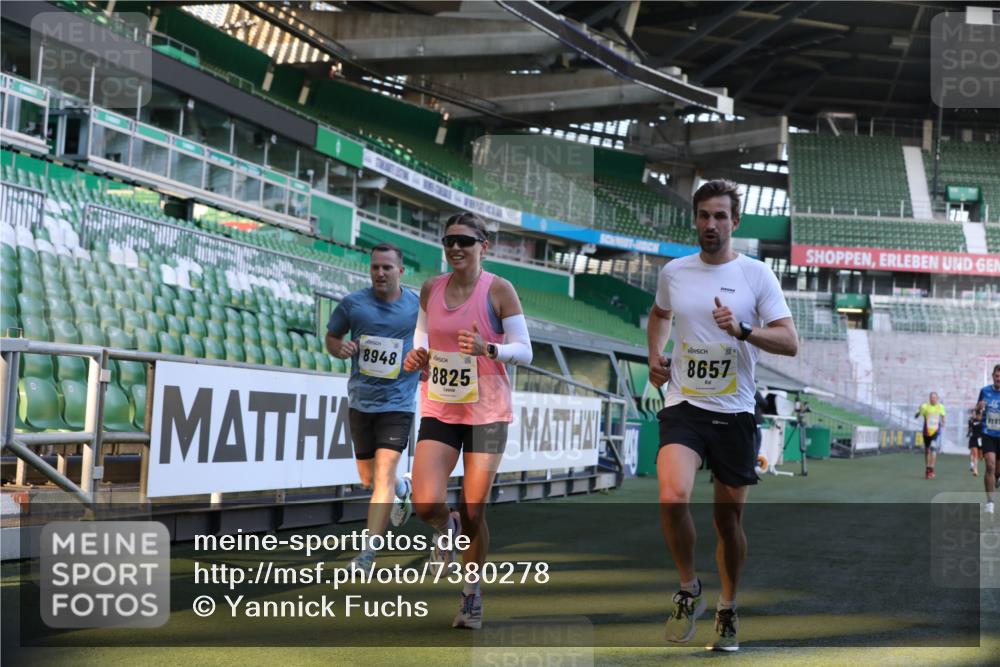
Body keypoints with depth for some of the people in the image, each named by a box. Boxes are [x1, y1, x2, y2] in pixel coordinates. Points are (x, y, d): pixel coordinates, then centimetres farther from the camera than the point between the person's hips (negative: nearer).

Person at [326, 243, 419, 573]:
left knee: (383, 476, -15)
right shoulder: (352, 304, 0)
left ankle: (368, 553, -12)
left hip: (397, 404, -3)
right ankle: (403, 488, 49)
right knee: (368, 479, 14)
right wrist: (340, 348, -9)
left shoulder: (418, 307, -2)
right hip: (360, 402, 3)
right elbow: (331, 337, 14)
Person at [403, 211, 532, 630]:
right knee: (426, 505, -13)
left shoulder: (499, 290, -8)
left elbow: (524, 350, -7)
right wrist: (418, 354, -1)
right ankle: (447, 528, 24)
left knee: (473, 512, 1)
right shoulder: (431, 289, 4)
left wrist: (489, 349, -25)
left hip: (486, 414, -3)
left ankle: (471, 596, 22)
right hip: (439, 411, 3)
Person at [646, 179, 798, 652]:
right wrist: (654, 357, 11)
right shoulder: (673, 272, 5)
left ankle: (728, 610, 30)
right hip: (683, 406, 1)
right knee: (672, 498, -23)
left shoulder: (756, 275, -3)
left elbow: (790, 342, -8)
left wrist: (742, 329, -23)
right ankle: (689, 589, 1)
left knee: (729, 517, 8)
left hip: (734, 412, -1)